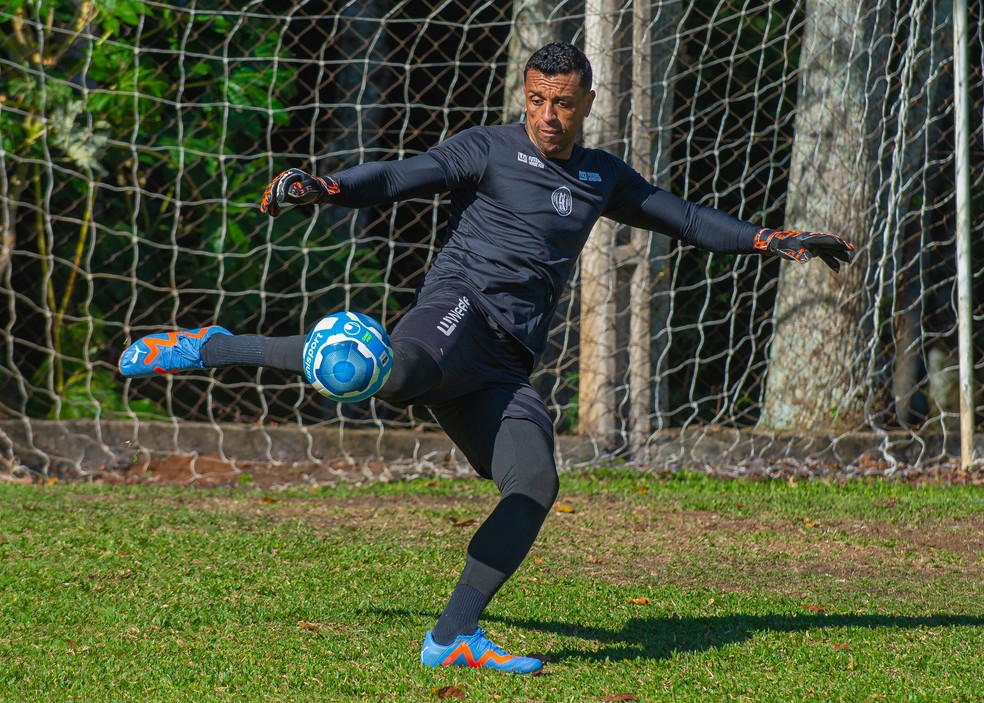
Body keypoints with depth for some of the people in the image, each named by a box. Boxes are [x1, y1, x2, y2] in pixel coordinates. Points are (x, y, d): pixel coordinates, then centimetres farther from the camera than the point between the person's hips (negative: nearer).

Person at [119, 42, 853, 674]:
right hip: (461, 311, -6)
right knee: (396, 372, -39)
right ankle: (213, 348, -24)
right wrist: (322, 186, -24)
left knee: (534, 487, -14)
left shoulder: (600, 176, 25)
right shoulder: (491, 150, 6)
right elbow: (400, 177, -6)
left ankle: (452, 637, -9)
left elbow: (682, 217, 36)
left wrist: (773, 240, 31)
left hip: (505, 367, 6)